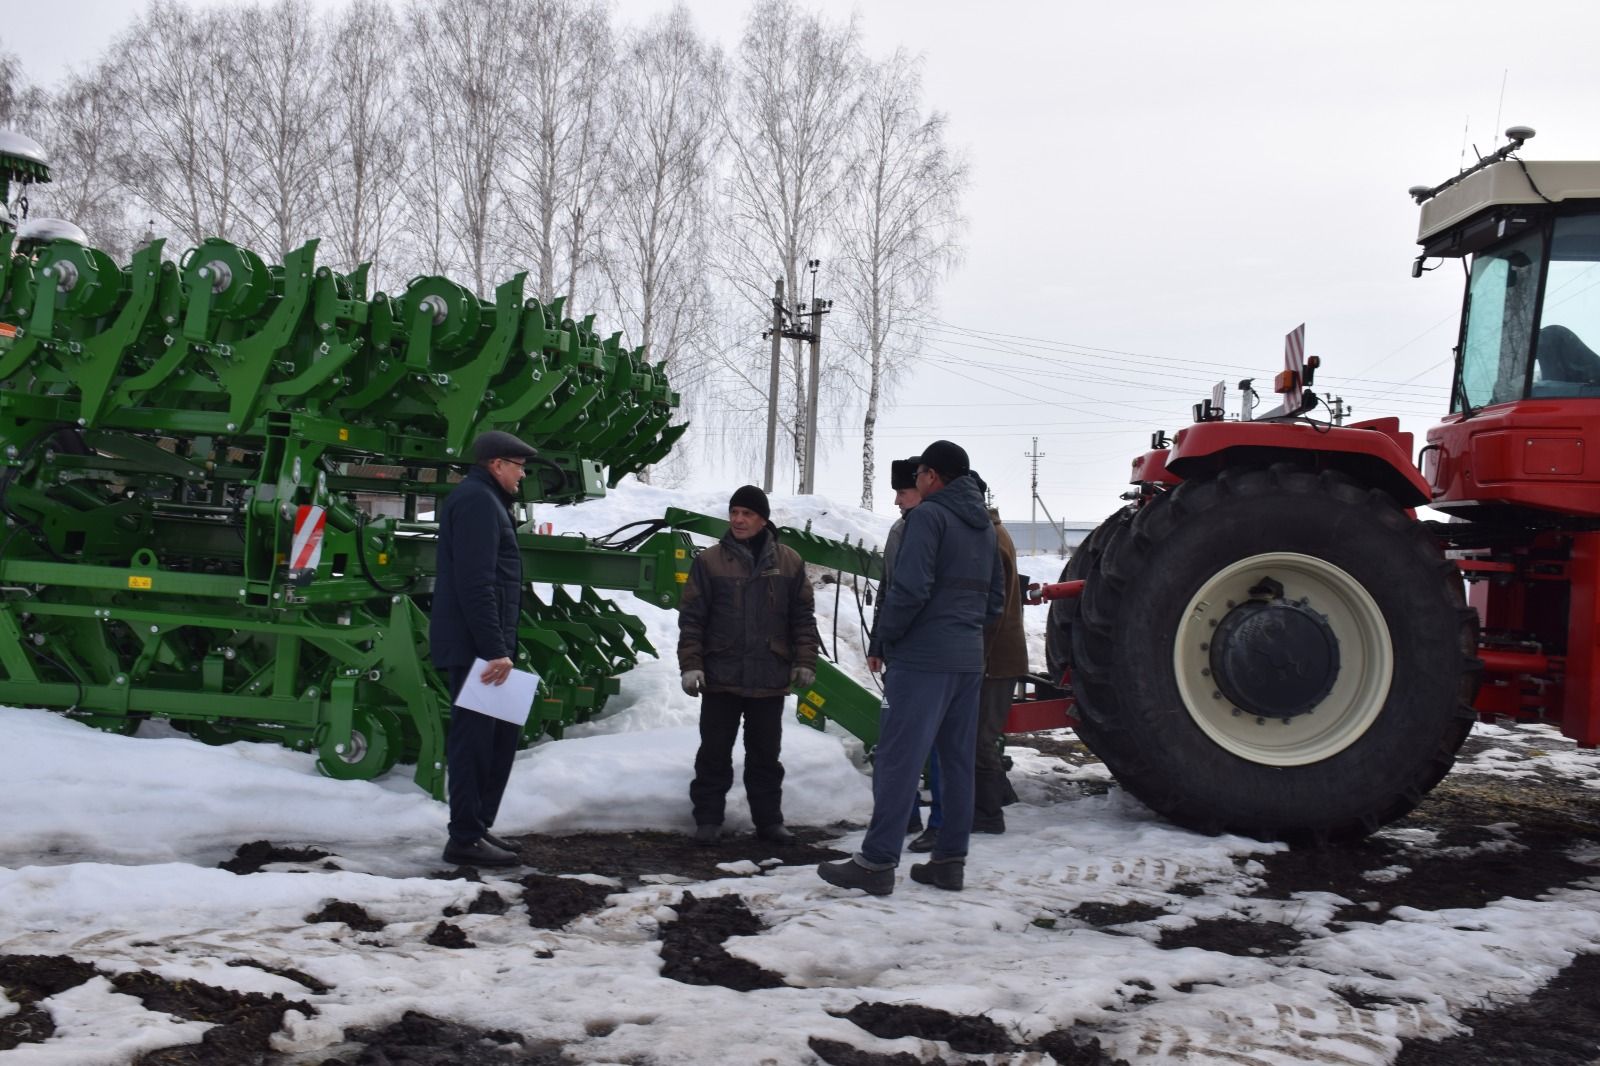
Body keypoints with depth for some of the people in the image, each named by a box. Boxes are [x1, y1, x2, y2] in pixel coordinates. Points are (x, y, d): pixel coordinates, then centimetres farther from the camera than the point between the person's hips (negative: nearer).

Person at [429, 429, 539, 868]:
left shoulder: (482, 500, 21)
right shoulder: (478, 501, -13)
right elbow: (475, 584, -22)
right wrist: (494, 649, -24)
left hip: (482, 646, 11)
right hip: (473, 646, -11)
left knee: (503, 731, 16)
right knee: (474, 737, -5)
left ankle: (477, 824, 24)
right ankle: (466, 839, 2)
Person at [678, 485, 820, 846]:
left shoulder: (788, 562, 3)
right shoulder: (709, 561, -1)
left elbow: (802, 617, 7)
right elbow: (691, 617, -1)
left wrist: (805, 662, 1)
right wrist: (690, 665, -8)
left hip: (770, 678, 1)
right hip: (720, 677, -1)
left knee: (766, 754, 12)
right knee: (715, 752, 7)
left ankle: (768, 819, 22)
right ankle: (708, 819, 17)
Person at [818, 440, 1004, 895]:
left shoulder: (929, 514, -10)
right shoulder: (984, 525, 15)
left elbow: (912, 587, -19)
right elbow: (995, 597, 19)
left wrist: (887, 631, -6)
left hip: (923, 658, -8)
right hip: (969, 660, 8)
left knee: (898, 759, -6)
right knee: (957, 761, 11)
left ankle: (876, 862, -5)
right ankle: (950, 860, 17)